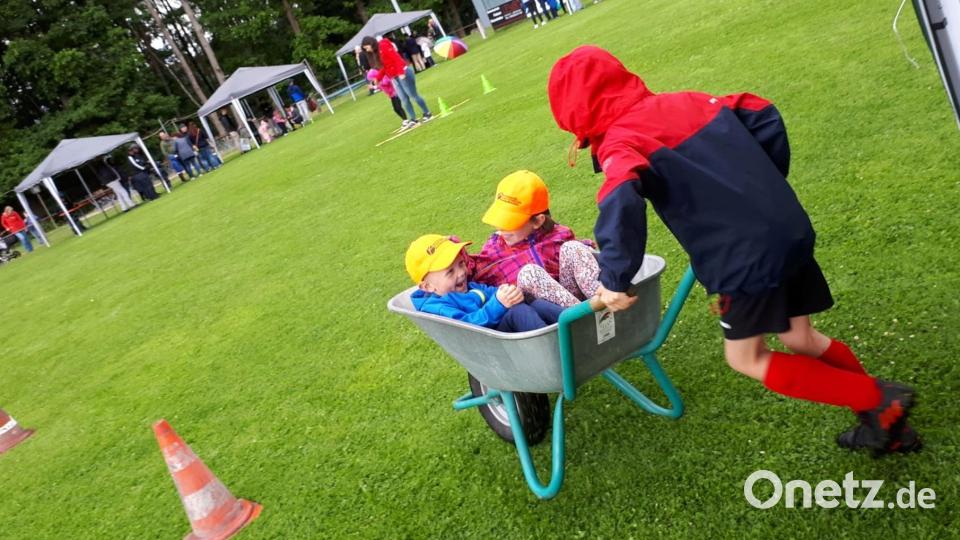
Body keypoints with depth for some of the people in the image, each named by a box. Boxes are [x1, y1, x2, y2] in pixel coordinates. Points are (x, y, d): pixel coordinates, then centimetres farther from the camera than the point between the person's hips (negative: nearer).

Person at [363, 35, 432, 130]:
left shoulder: (384, 46, -12)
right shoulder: (374, 53, 15)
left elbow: (396, 58, -19)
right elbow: (383, 68, 15)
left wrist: (401, 72, -25)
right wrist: (377, 79, 6)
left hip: (403, 74, -9)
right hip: (394, 78, 9)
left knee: (413, 95, -1)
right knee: (404, 99, 6)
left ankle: (427, 114, 12)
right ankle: (412, 119, 10)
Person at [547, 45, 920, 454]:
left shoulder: (619, 140, -12)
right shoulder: (687, 100, 11)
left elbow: (621, 200, -33)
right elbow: (764, 116, 16)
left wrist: (614, 278, -22)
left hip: (747, 258, -8)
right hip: (791, 231, 8)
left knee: (746, 359, 12)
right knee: (801, 339, 23)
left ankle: (878, 400, 14)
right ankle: (886, 421, 35)